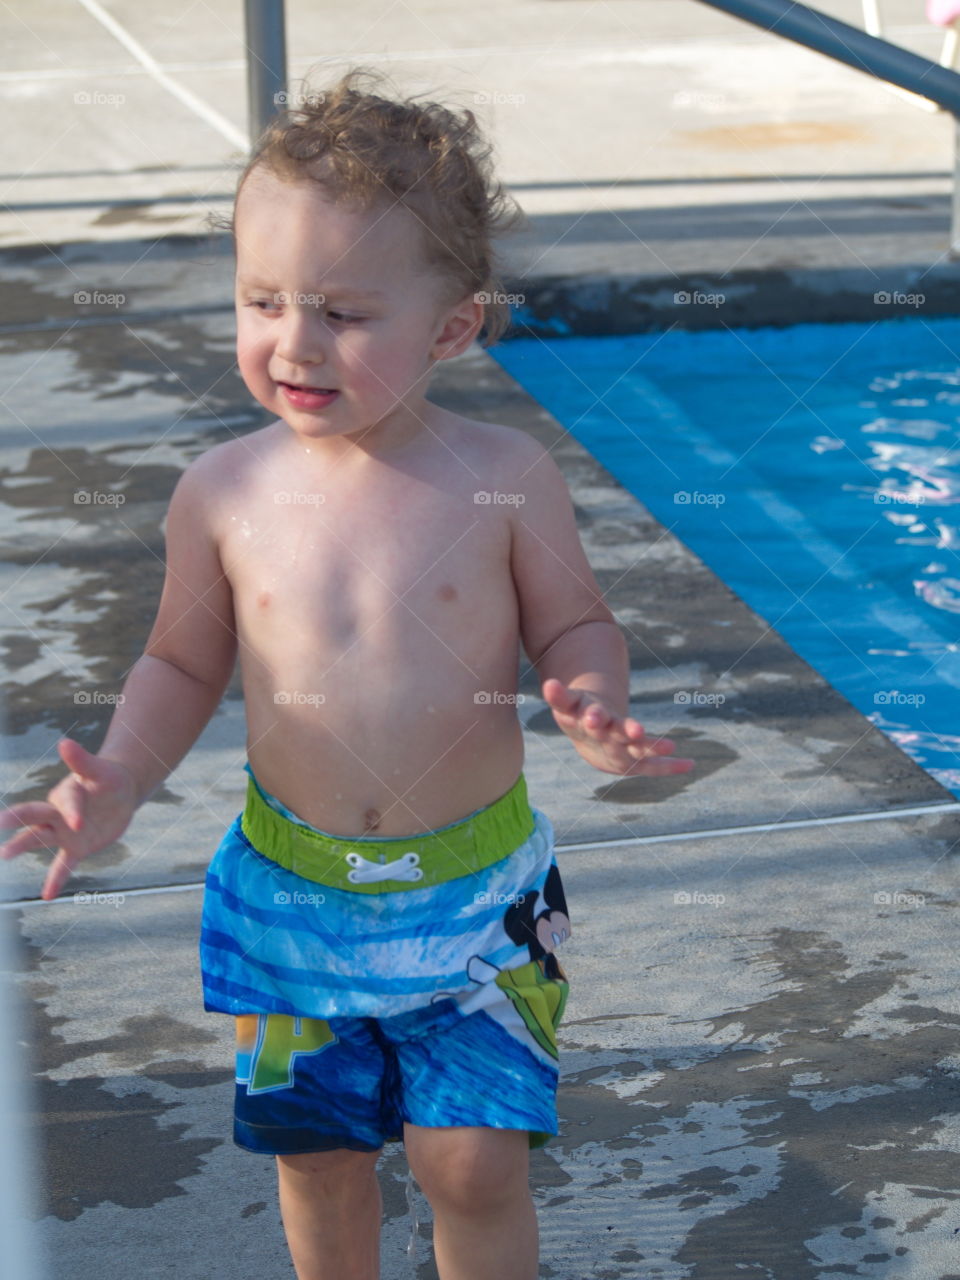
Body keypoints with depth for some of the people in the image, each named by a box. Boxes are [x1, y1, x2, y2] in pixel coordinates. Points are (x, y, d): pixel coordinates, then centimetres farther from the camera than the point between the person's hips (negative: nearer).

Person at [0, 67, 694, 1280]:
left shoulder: (502, 476, -11)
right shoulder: (226, 489, -7)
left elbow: (573, 626, 0)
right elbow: (183, 662, 5)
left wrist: (595, 705, -22)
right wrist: (119, 779, -11)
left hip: (474, 887, -2)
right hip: (290, 888, 2)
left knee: (473, 1161, 1)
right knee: (317, 1152, 14)